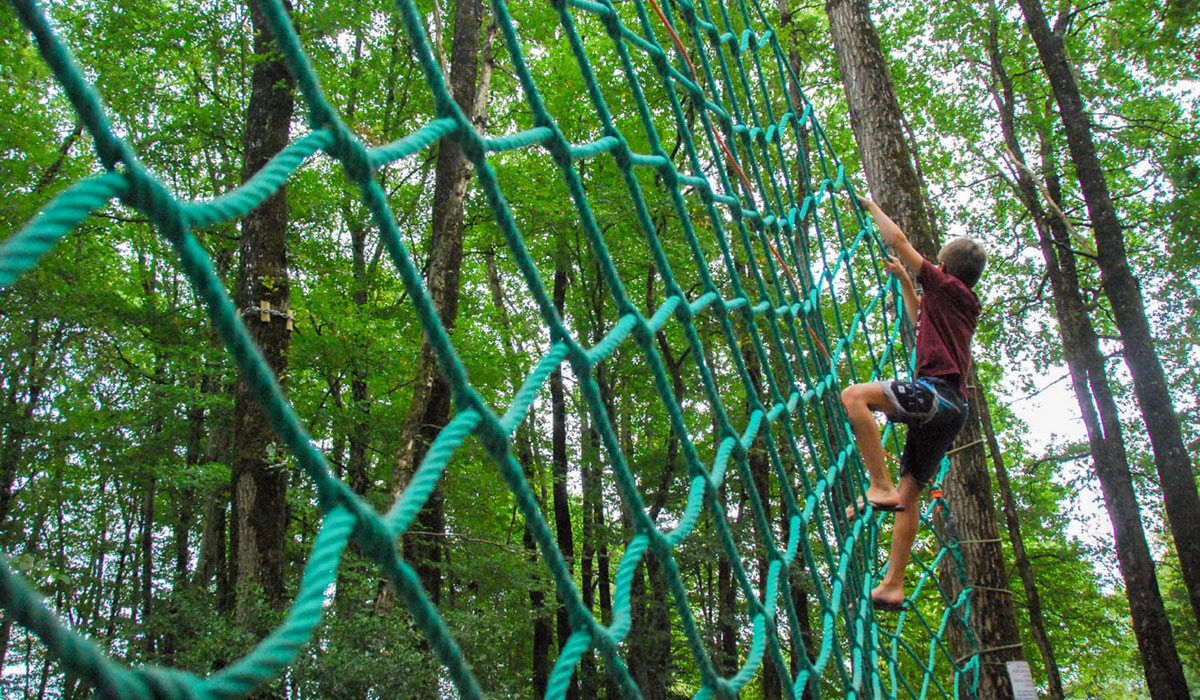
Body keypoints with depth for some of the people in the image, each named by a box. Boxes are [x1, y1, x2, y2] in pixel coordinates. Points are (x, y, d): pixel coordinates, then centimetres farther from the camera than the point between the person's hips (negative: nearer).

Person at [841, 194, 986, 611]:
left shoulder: (945, 286, 5)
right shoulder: (961, 305, 28)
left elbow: (897, 240, 4)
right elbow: (920, 319, 49)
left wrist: (872, 208, 19)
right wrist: (901, 278, 51)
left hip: (938, 391, -9)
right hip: (951, 409, 9)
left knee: (854, 396, -22)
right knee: (910, 491, 7)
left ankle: (881, 487, -27)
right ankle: (893, 586, 7)